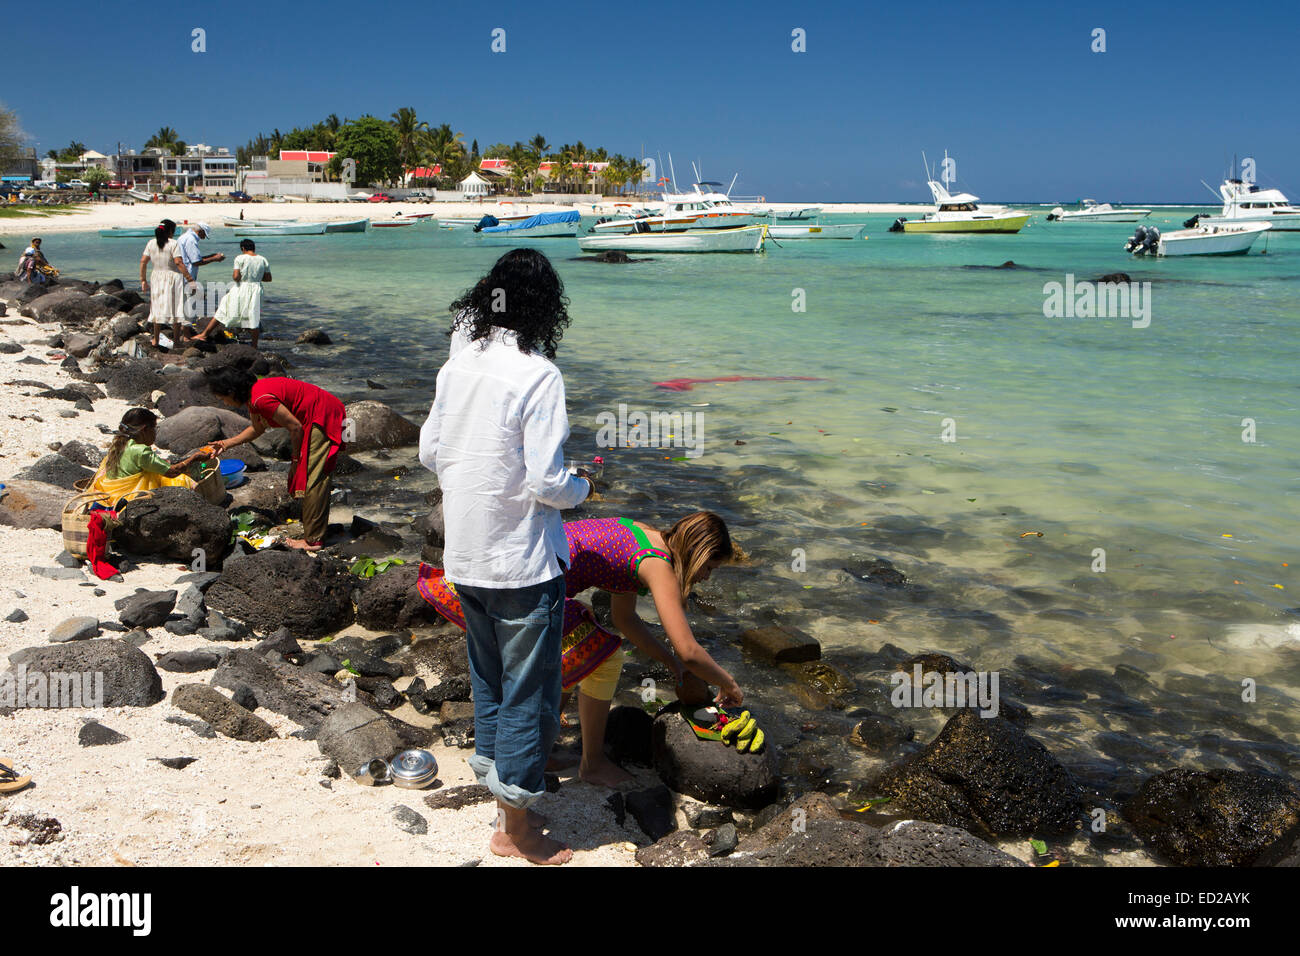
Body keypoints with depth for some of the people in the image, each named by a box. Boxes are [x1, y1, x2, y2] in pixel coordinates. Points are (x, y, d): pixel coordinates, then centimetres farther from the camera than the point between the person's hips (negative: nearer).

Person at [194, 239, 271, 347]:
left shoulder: (240, 258, -9)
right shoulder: (263, 260, 2)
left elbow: (236, 277, -16)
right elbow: (268, 278, 7)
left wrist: (233, 275, 6)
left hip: (241, 290, -3)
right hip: (256, 290, 3)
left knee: (222, 312, 8)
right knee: (254, 318, 8)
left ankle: (205, 334, 13)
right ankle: (254, 345, 10)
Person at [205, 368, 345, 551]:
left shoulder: (261, 399, -24)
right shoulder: (253, 395, 8)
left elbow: (295, 427, -21)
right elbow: (257, 429, 27)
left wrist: (296, 458, -7)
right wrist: (227, 443, 24)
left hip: (322, 417, -11)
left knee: (312, 478, -9)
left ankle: (313, 539, -6)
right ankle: (317, 527, 25)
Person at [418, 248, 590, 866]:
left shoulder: (458, 362, 1)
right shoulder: (537, 373, -19)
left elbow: (428, 451, 8)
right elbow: (547, 482, -21)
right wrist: (583, 488, -1)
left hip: (465, 556, 7)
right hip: (522, 562, -6)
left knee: (489, 676, 24)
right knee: (529, 689, 7)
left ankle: (491, 765, 41)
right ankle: (516, 828, 17)